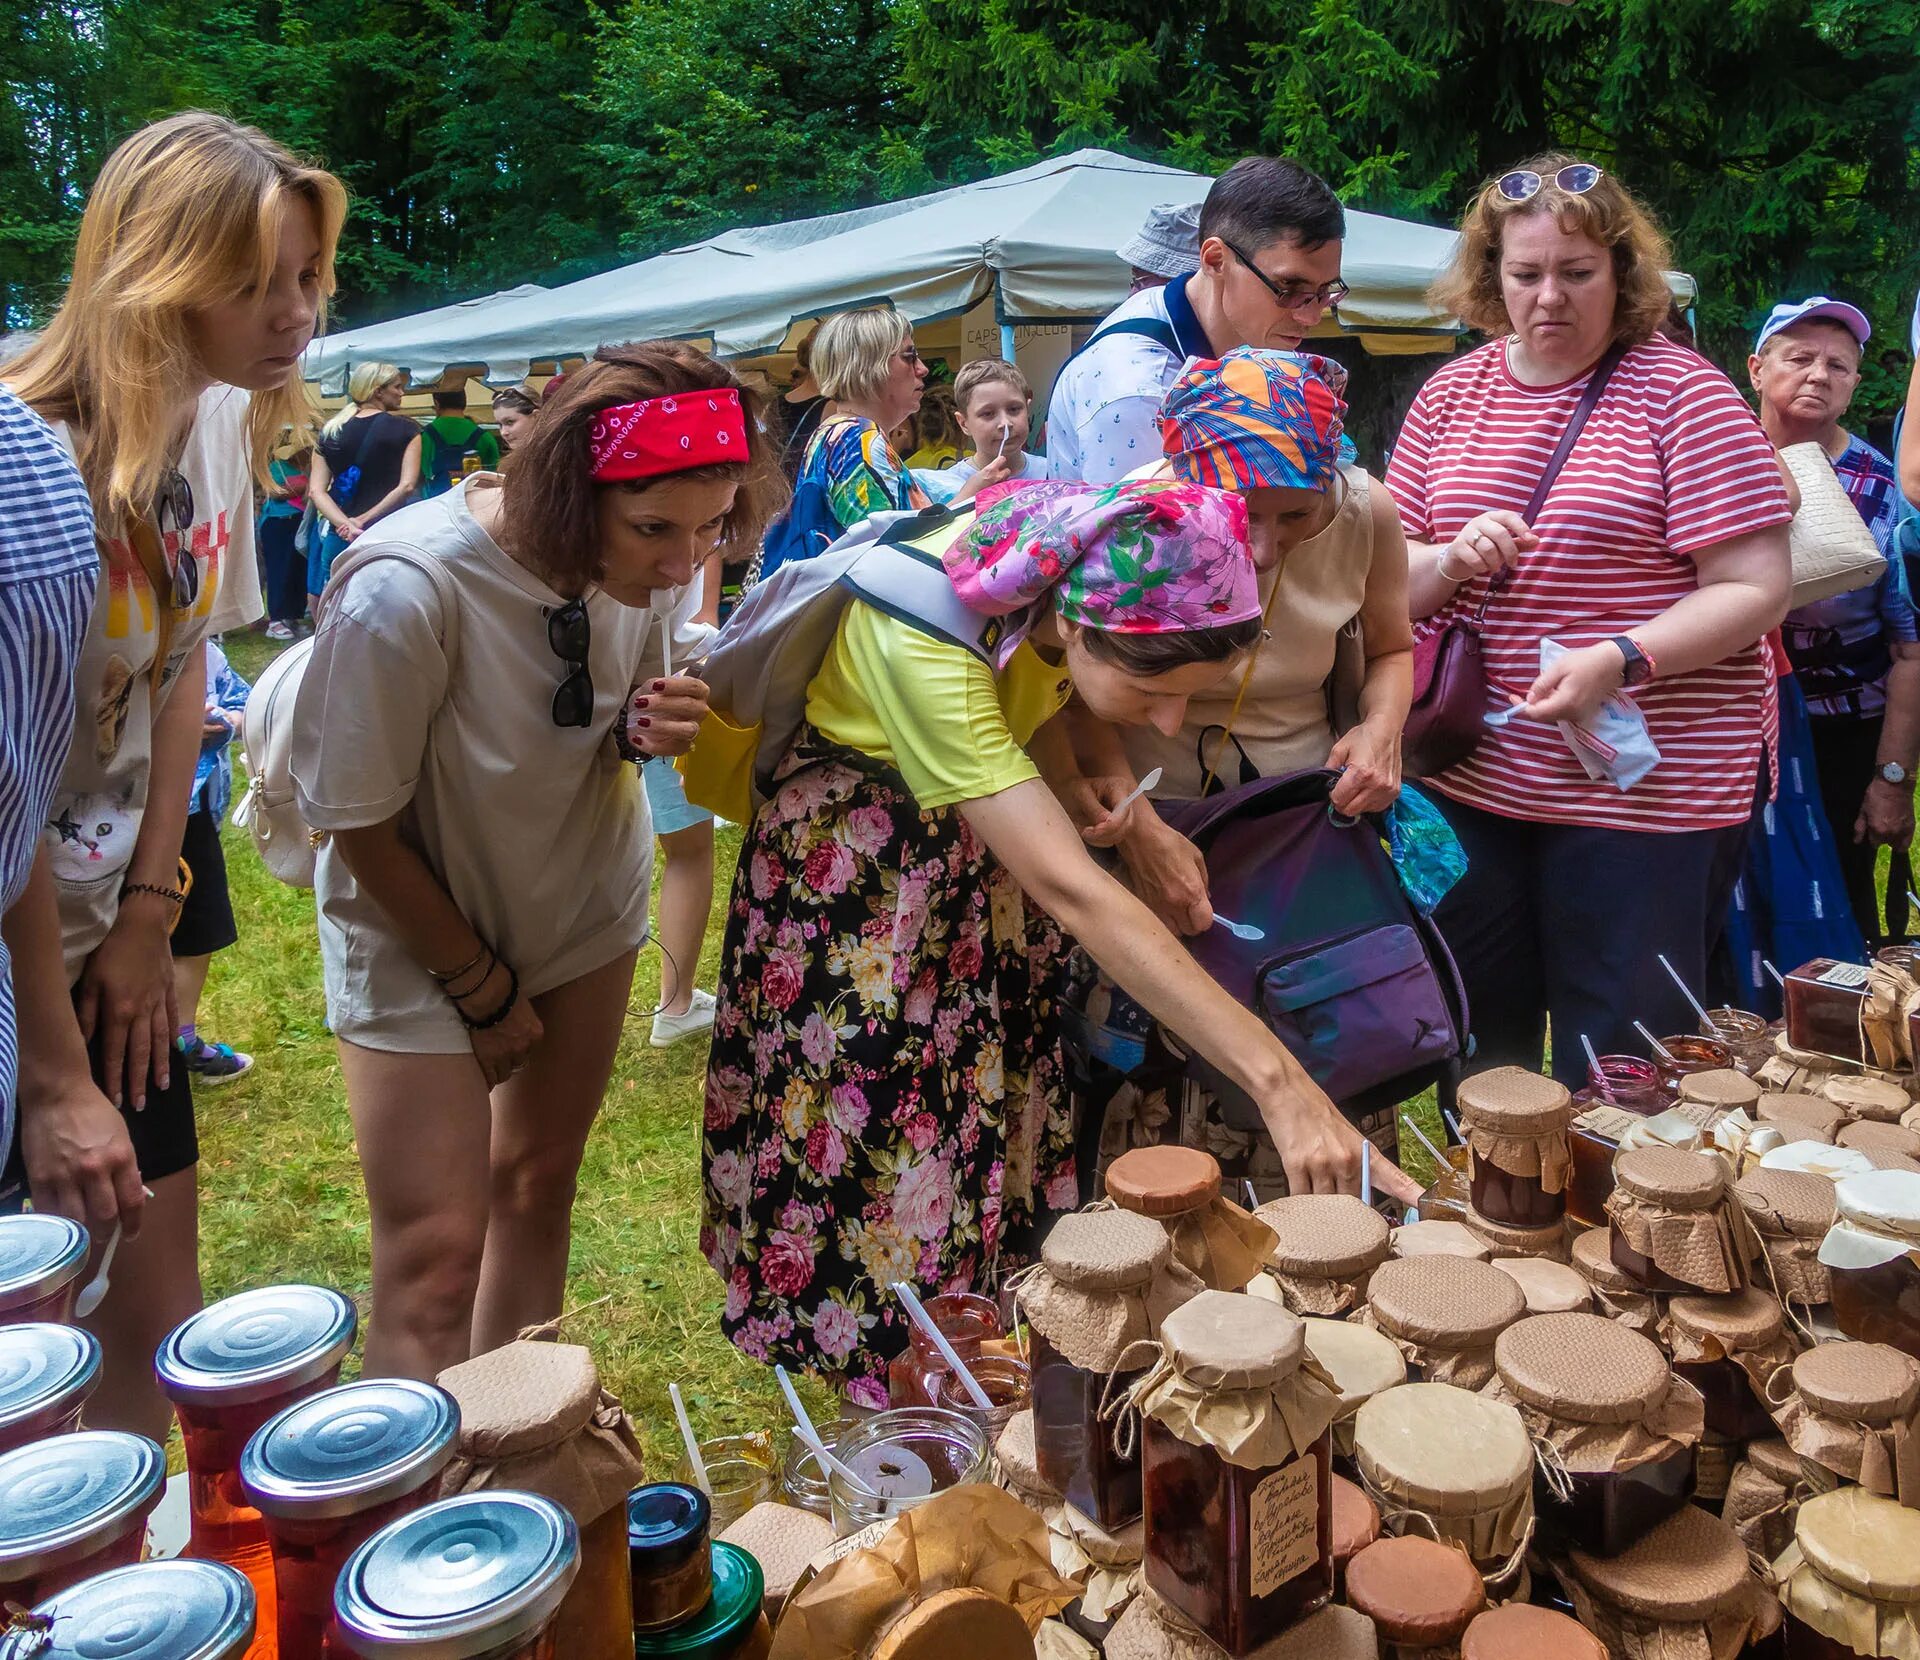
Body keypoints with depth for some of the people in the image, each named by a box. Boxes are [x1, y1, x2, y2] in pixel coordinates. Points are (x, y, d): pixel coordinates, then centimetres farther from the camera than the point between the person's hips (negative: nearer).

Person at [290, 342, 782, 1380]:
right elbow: (363, 832, -20)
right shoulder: (405, 591, -33)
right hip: (417, 928, -5)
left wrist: (652, 726, -22)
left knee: (539, 1181, 15)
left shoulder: (653, 561, -17)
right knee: (436, 1247, -8)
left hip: (584, 897, 5)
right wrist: (485, 989, -9)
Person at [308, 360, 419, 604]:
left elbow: (317, 491, 0)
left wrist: (346, 525, -10)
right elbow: (406, 486, -11)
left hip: (338, 536, 3)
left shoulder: (330, 431, 10)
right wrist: (363, 520, -10)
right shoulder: (405, 430, 0)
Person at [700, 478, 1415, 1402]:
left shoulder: (1121, 549, -24)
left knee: (994, 1094, 9)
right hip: (851, 840, -5)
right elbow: (1073, 895, -48)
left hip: (977, 817, 6)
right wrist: (1278, 1083, -51)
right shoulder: (924, 641, -42)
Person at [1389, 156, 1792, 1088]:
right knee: (1473, 1052, 16)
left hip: (1643, 791, -4)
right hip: (1471, 781, 4)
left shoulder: (1682, 394, -6)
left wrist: (1619, 659, -23)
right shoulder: (1450, 394, 7)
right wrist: (1448, 561, -12)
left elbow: (1756, 591, -9)